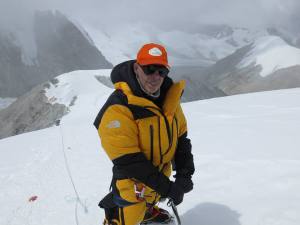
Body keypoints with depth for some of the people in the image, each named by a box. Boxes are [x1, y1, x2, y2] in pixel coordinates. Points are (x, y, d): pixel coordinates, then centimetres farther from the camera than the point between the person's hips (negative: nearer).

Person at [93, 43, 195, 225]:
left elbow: (180, 137, -2)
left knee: (152, 201, 33)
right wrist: (167, 188, -27)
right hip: (134, 185, -7)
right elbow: (128, 161, -30)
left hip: (162, 176, 7)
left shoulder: (170, 98, -8)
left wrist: (184, 174, -13)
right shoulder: (118, 108, -30)